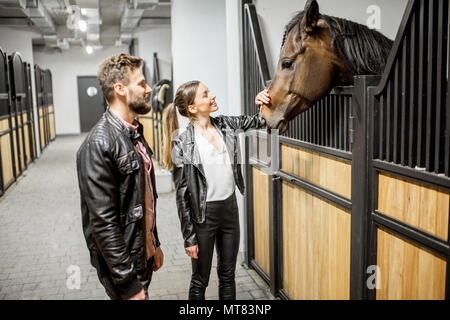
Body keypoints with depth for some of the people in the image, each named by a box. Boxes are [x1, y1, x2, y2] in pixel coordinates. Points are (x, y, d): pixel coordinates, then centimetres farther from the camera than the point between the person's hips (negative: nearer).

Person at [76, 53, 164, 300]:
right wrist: (129, 284, -22)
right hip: (123, 263, -8)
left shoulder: (134, 133, 7)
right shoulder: (99, 144, -23)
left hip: (144, 255, 8)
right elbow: (103, 222, -24)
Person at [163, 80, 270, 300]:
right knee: (200, 279, 13)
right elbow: (182, 194, -12)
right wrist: (189, 237, -10)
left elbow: (259, 121, 7)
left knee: (228, 275, 19)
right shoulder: (182, 144, -15)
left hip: (230, 208, 5)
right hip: (203, 214, -5)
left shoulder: (225, 125, -1)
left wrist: (265, 104, -16)